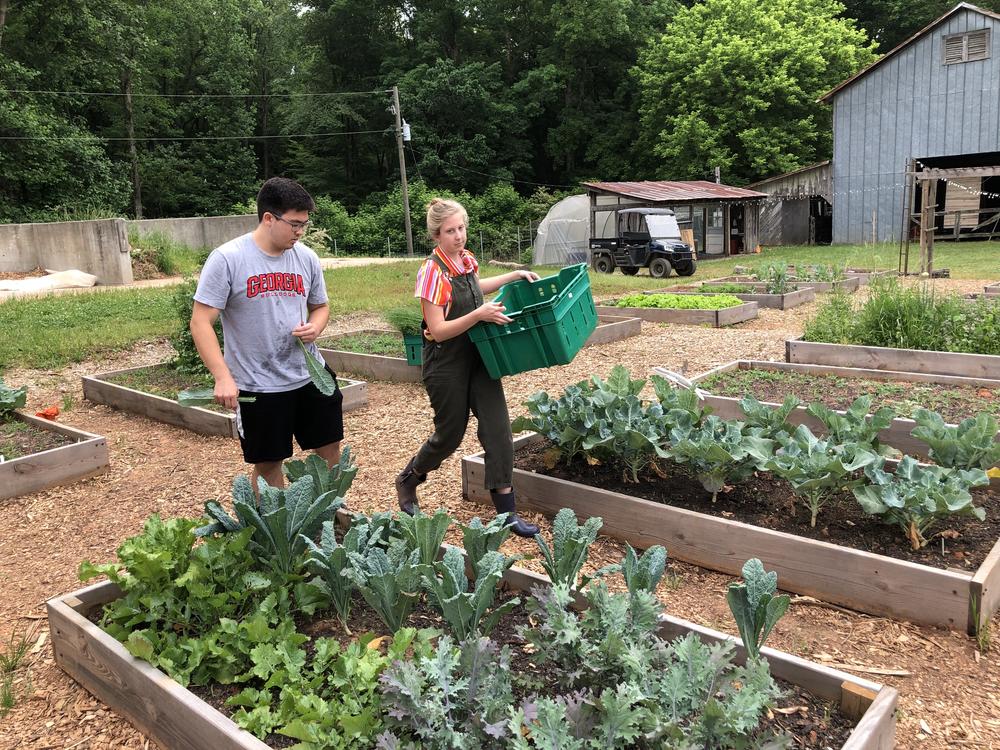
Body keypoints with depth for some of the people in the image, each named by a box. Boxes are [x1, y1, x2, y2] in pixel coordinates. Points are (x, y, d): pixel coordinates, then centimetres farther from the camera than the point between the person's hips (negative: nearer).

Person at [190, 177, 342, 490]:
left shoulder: (306, 258, 2)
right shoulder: (227, 259, -12)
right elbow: (201, 322, -13)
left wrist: (314, 327, -8)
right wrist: (223, 378, -22)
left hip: (310, 375, 5)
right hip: (257, 386, -4)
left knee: (330, 448, 12)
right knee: (268, 464, 8)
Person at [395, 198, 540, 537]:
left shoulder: (467, 259, 3)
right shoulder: (433, 272, -19)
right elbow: (438, 330, -21)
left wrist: (515, 275, 20)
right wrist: (479, 314, -32)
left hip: (477, 359, 6)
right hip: (446, 366, -6)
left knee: (497, 428, -2)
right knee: (450, 435, 7)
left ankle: (506, 511, 4)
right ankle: (407, 480, 37)